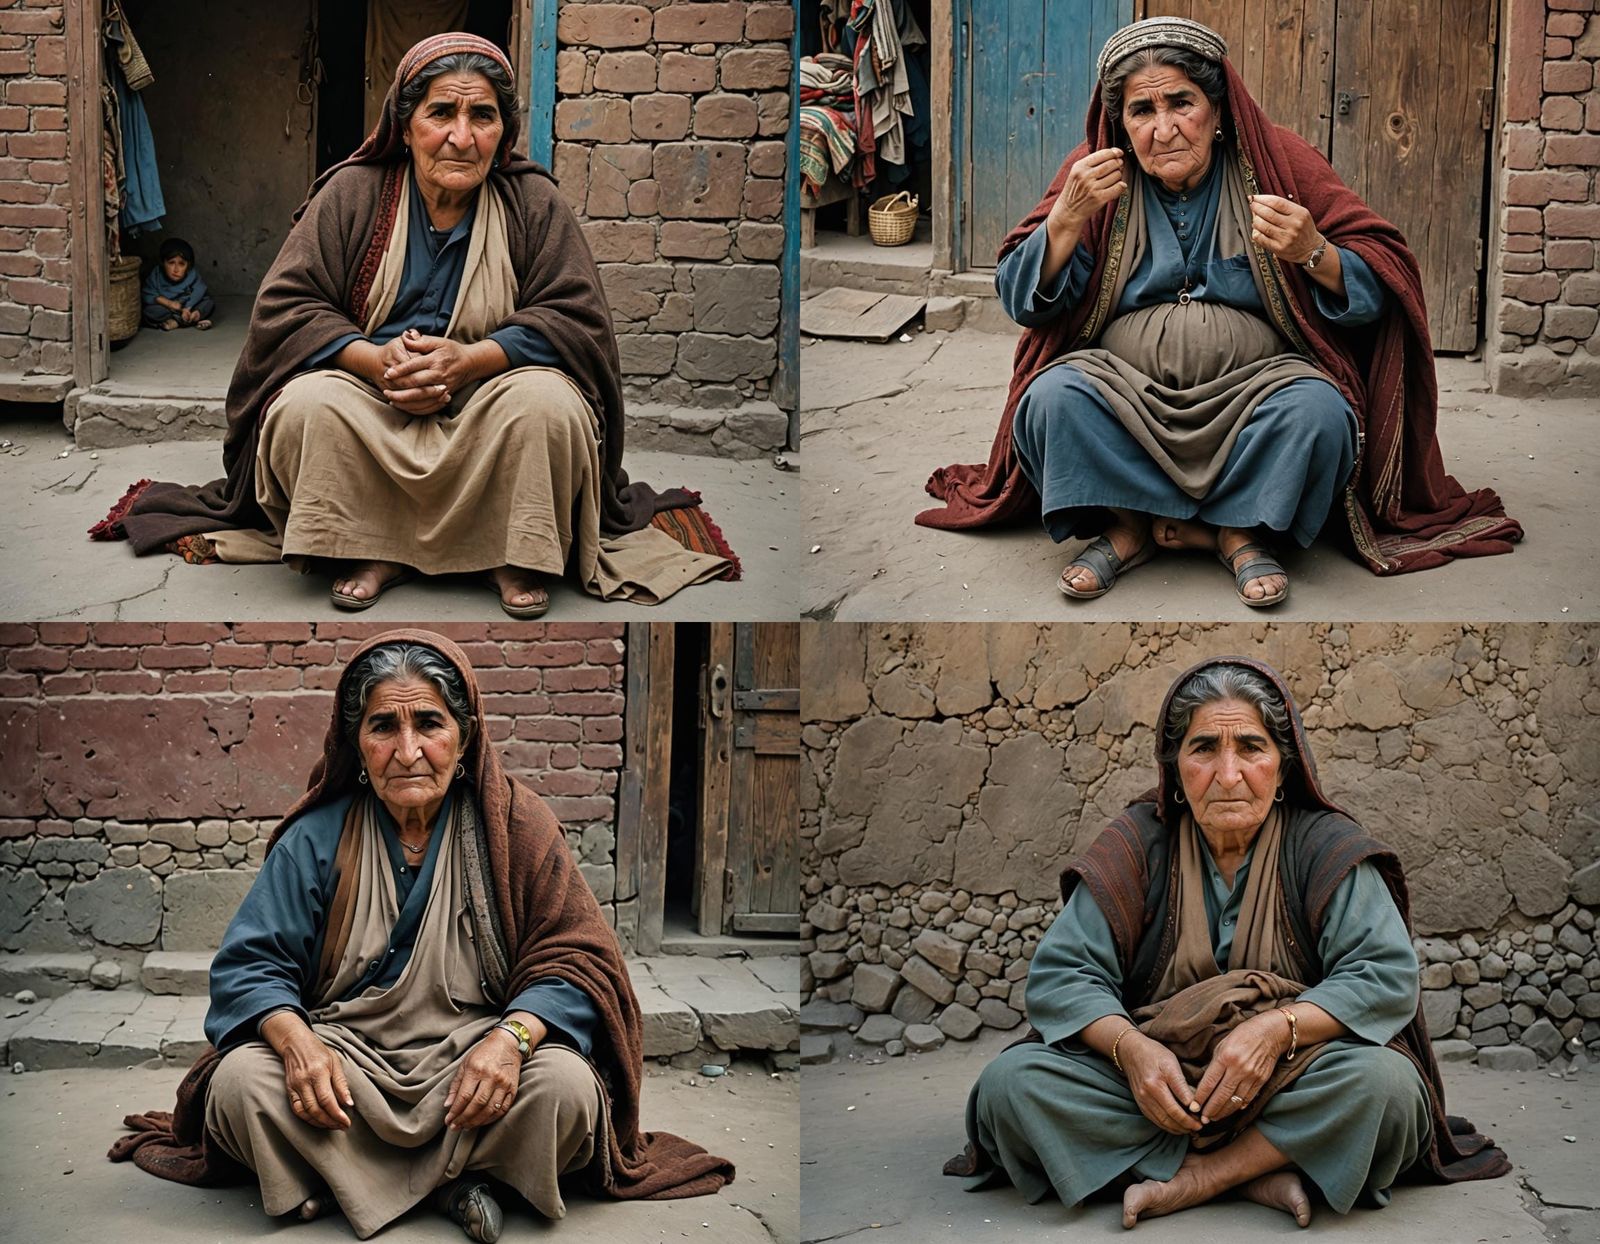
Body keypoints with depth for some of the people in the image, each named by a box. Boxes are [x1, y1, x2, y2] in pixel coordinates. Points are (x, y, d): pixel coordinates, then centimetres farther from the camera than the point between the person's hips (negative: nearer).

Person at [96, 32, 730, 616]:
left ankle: (518, 559, -11)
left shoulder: (534, 203, 1)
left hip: (485, 408, 0)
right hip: (371, 403, 1)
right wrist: (375, 360, -23)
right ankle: (369, 552, -12)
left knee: (548, 401, -32)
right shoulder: (351, 194, 1)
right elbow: (287, 306, -3)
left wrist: (468, 360, -22)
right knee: (305, 406, -30)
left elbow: (572, 319, -5)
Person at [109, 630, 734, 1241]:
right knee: (240, 1081, -28)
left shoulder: (513, 826, 0)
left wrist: (513, 1034, -26)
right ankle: (449, 1180, -15)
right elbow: (251, 962, -2)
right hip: (345, 1056, 1)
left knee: (567, 1085, -31)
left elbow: (573, 961, -4)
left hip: (467, 1063, -1)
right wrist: (296, 1039, -25)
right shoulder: (318, 838, 2)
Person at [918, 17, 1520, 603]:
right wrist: (1067, 218, -15)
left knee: (1319, 409, -32)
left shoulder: (1277, 160, 1)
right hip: (1127, 389, 1)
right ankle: (1126, 524, -8)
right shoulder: (1093, 171, 5)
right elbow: (1023, 301, 0)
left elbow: (1381, 288, -3)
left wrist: (1314, 254, -24)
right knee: (1054, 396, -29)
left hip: (1250, 386, -1)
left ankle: (1239, 529, -8)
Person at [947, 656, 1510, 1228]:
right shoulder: (1137, 845, 2)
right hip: (1156, 1083, 2)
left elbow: (1386, 976, -11)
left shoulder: (1325, 847, -1)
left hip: (1288, 1086, -1)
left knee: (1385, 1081, -32)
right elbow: (1061, 974, -4)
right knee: (1011, 1082, -24)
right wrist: (1129, 1046, -24)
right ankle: (1259, 1174, -22)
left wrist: (1277, 1030, -27)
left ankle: (1192, 1180, -19)